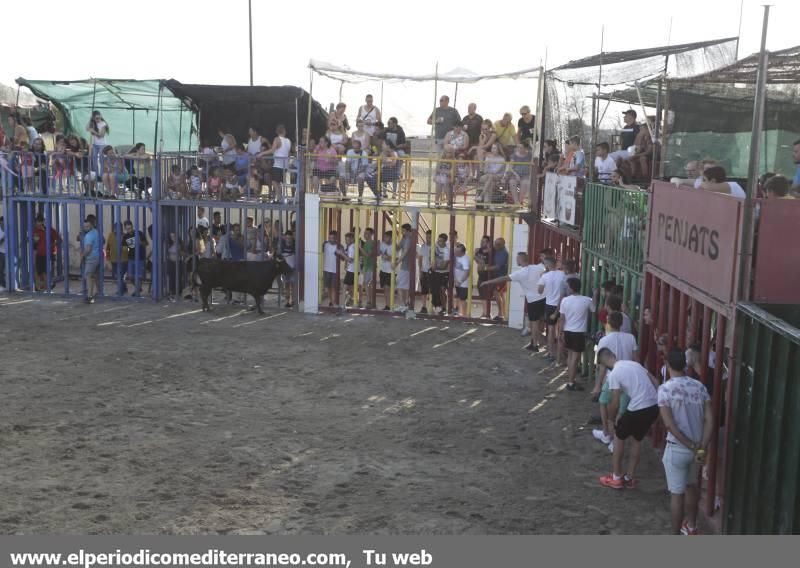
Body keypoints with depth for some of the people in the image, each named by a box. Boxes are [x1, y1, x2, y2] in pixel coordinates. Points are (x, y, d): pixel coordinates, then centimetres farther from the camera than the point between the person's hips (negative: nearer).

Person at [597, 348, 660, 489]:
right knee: (637, 439, 24)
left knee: (618, 435, 16)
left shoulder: (614, 374, -7)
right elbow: (655, 382, 16)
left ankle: (616, 477, 21)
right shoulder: (634, 363, 14)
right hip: (655, 406, 7)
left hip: (639, 409, -7)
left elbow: (615, 404, -5)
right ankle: (630, 477, 32)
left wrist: (610, 418, 13)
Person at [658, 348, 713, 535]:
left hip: (677, 448, -5)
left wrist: (691, 447, -15)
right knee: (691, 485, 26)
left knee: (677, 494, 6)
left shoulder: (665, 389, -15)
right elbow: (709, 420, -5)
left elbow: (669, 424, -21)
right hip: (697, 447, 5)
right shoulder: (699, 386, 0)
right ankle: (691, 525, 42)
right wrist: (702, 449, -8)